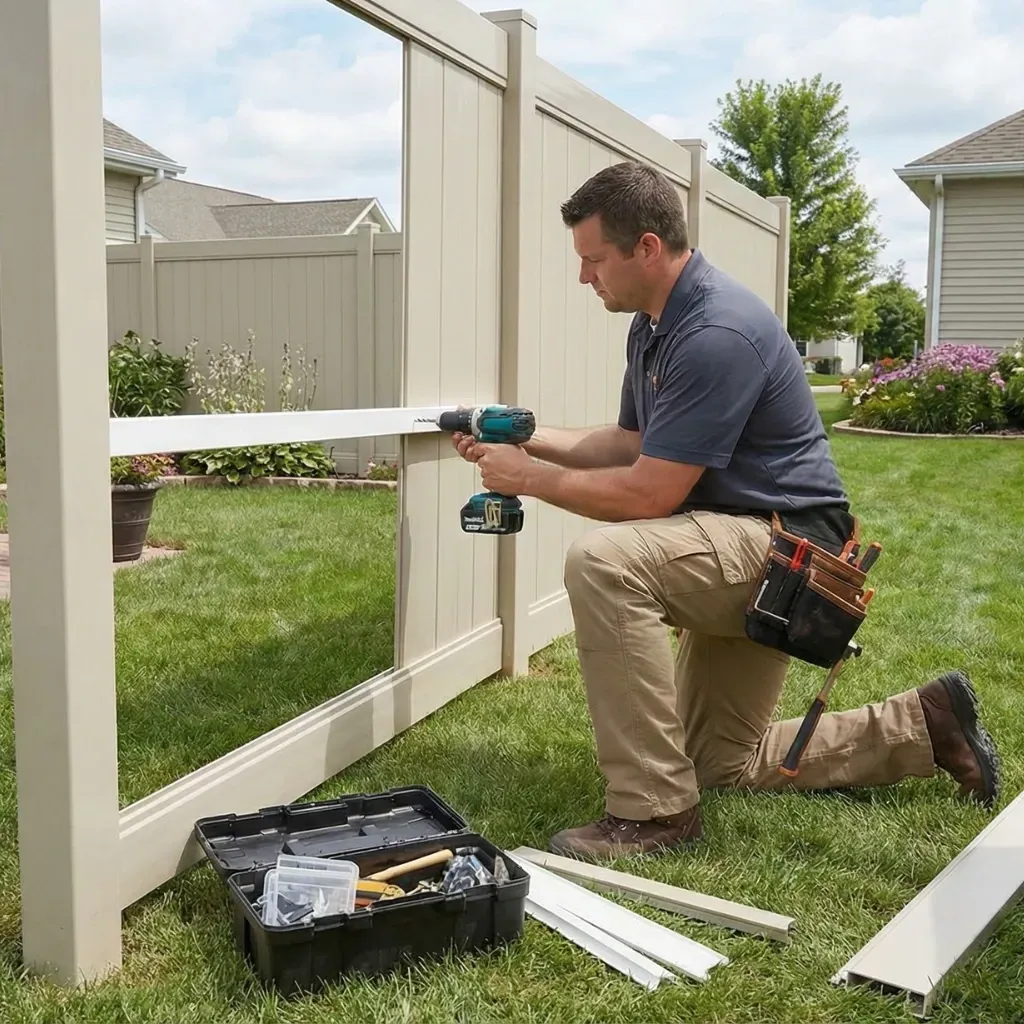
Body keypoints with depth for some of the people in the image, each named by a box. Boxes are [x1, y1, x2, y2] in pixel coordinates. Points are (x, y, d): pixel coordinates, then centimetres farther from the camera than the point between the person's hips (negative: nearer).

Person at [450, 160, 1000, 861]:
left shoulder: (717, 334, -26)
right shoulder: (655, 324, 6)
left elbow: (649, 495, -26)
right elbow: (634, 442, 14)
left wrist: (528, 478, -15)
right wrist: (531, 440, 3)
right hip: (746, 559, 11)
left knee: (603, 562, -34)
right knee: (720, 763, 18)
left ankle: (654, 810, -22)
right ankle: (921, 728, 26)